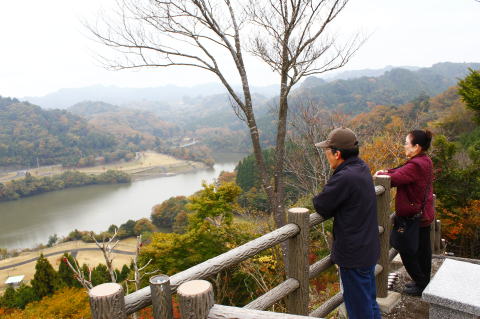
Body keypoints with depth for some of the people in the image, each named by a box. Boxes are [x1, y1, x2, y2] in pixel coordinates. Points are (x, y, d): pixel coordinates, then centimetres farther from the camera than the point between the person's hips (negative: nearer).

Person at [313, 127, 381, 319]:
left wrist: (318, 200, 0)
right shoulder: (362, 168, 2)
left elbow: (321, 207, -18)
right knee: (369, 300, 25)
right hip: (369, 250, 9)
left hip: (354, 255, -9)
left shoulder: (344, 177, -28)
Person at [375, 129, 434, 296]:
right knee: (423, 249, 20)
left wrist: (379, 175, -12)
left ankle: (421, 285, 17)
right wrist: (388, 171, -6)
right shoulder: (425, 161, 6)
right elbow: (403, 171, 9)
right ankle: (425, 281, 35)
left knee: (407, 251, 6)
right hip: (424, 215, 10)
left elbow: (393, 179, -30)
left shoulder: (415, 166, -27)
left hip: (413, 216, -10)